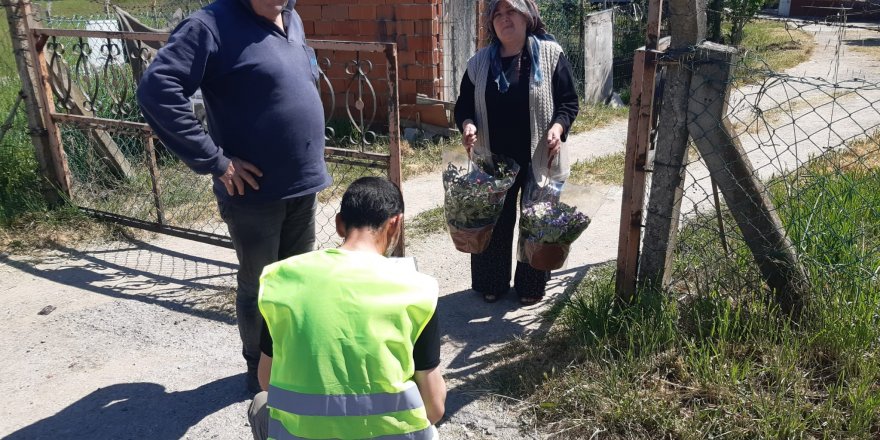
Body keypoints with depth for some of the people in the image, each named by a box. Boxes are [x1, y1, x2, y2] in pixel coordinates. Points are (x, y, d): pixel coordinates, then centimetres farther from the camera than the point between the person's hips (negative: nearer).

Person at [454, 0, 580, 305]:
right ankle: (492, 283, 30)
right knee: (493, 223, 11)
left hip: (539, 160, -2)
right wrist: (467, 125, -13)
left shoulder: (550, 55, -5)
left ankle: (532, 286, 28)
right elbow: (463, 105, 8)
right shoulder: (479, 62, 3)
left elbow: (569, 102, -2)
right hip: (494, 161, 2)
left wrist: (558, 127, -21)